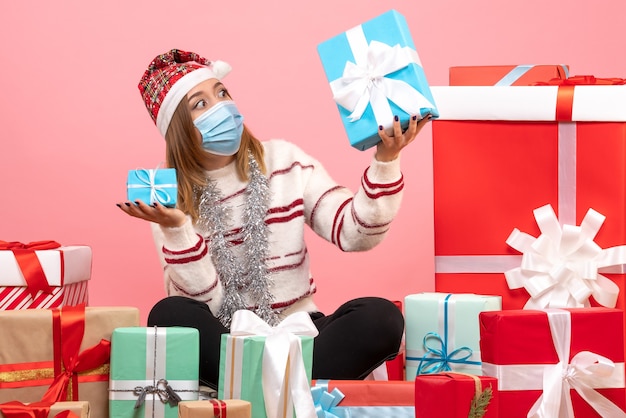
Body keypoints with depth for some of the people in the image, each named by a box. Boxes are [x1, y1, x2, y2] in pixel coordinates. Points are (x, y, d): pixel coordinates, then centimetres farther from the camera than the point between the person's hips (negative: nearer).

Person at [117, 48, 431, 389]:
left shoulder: (284, 161, 4)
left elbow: (355, 234, -7)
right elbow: (203, 301, -10)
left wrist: (385, 160, -20)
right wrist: (176, 229, -25)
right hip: (222, 341, -1)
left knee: (380, 317, -26)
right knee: (171, 315, -33)